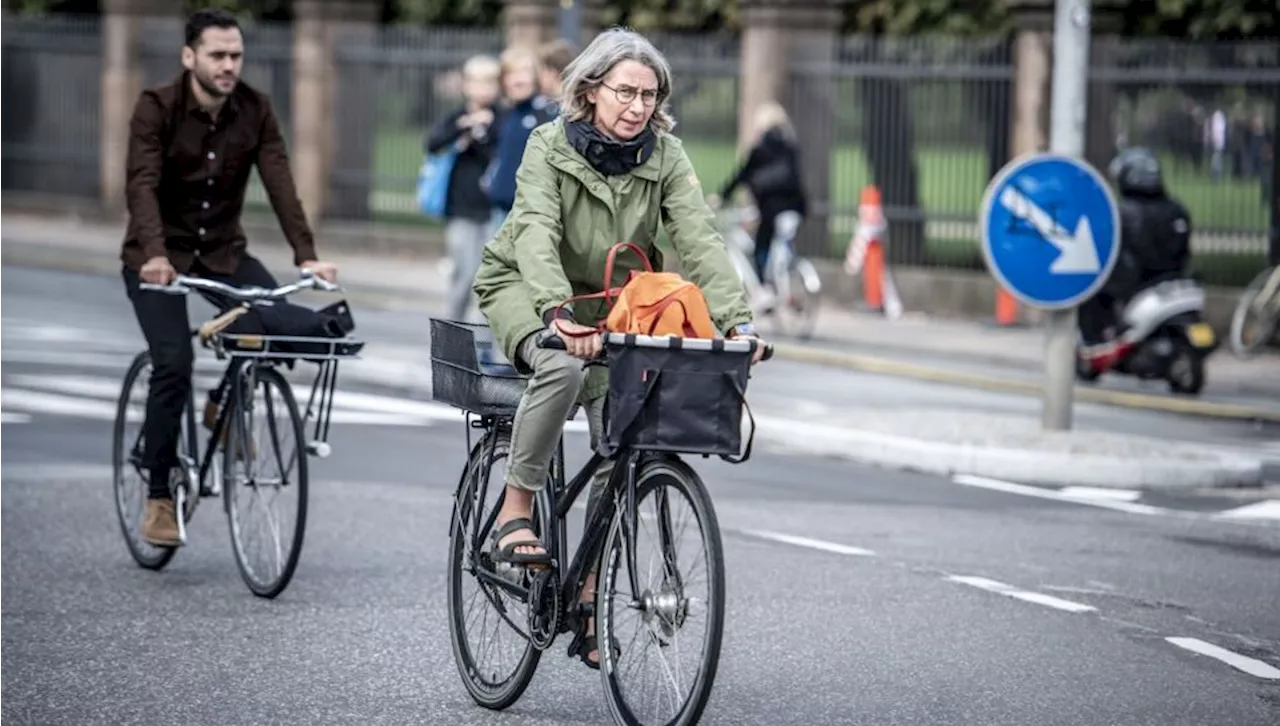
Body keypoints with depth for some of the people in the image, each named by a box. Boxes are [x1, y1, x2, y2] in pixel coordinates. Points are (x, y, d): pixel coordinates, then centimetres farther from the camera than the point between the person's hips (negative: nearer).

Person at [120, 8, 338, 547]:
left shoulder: (254, 112, -5)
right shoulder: (157, 108, -16)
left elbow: (279, 183, -13)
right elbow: (142, 185, -27)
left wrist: (306, 255, -26)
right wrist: (155, 255, -43)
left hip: (223, 251, 3)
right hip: (159, 257, -3)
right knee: (174, 364, -21)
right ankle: (159, 496, -8)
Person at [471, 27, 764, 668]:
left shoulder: (665, 155, -11)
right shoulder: (550, 146, -19)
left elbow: (700, 238, -21)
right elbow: (536, 232, -34)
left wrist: (736, 319, -37)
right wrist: (557, 313, -52)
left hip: (609, 303, 4)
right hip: (525, 289, -4)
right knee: (563, 366, -37)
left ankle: (586, 608, 3)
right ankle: (513, 513, -23)